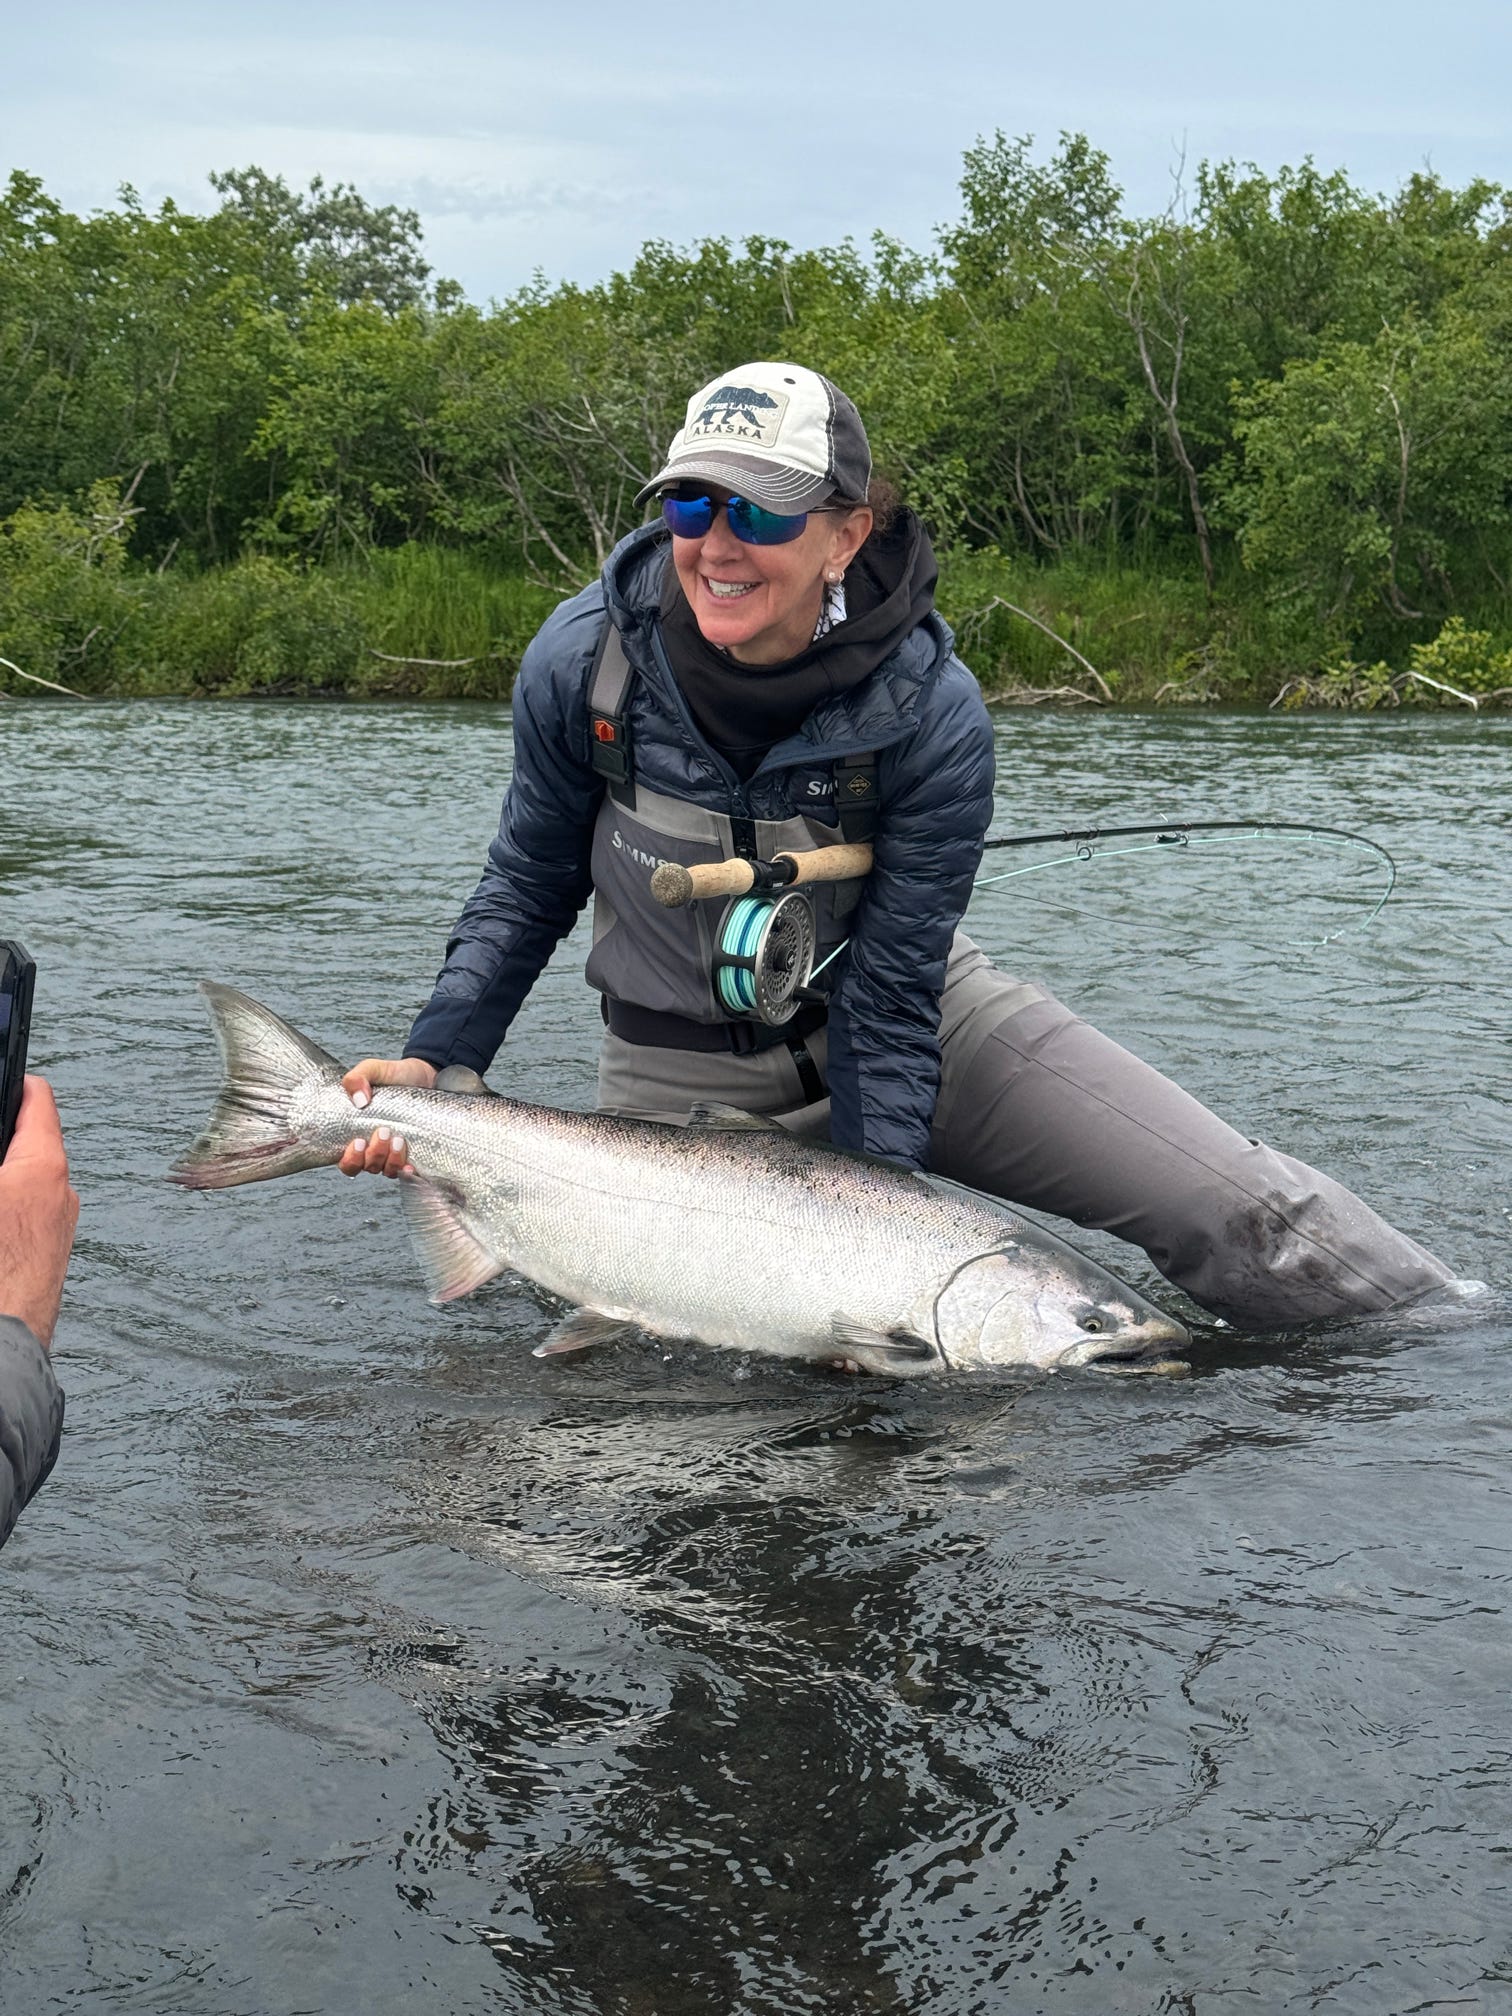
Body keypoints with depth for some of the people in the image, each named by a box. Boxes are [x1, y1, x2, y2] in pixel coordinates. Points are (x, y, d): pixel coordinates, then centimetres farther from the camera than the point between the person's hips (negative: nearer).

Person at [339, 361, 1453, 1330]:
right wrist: (438, 1059, -14)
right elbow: (528, 884, -2)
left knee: (1253, 1220, -10)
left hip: (912, 1020, -1)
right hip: (684, 1078, 2)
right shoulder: (580, 662, -19)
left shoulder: (932, 714, -24)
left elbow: (890, 996, -20)